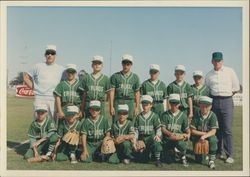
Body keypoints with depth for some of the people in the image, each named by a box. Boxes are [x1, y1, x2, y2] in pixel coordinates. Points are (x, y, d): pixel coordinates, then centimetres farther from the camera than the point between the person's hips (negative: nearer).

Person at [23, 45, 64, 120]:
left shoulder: (61, 69, 11)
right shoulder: (38, 66, 11)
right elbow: (26, 77, 16)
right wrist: (33, 87, 5)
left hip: (54, 99, 1)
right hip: (40, 99, 0)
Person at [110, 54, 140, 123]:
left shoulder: (135, 77, 10)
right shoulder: (115, 76, 4)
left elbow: (137, 93, 10)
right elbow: (112, 92, 1)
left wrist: (137, 107, 4)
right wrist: (111, 106, -5)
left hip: (130, 103, 2)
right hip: (118, 102, -1)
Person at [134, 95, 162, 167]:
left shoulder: (154, 116, 3)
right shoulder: (139, 117, 10)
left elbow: (158, 128, 1)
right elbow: (136, 130, 12)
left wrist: (158, 135, -18)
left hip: (152, 137, -2)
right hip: (142, 139, 2)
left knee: (156, 141, -38)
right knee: (143, 159, -7)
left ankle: (157, 159, -17)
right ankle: (147, 153, 29)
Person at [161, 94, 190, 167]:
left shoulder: (183, 115, 8)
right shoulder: (165, 115, 3)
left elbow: (187, 128, 9)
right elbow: (162, 128, -3)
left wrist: (188, 134, -13)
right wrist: (170, 134, -21)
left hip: (180, 137, 0)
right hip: (167, 139, 0)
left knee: (181, 144, -38)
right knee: (169, 161, -7)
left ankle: (183, 157, -3)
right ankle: (171, 152, 31)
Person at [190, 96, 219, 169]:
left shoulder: (212, 115, -12)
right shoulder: (196, 115, -9)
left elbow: (213, 131, -20)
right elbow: (192, 131, -10)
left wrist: (205, 136, -36)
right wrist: (203, 133, -19)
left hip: (209, 136, 0)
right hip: (198, 136, 0)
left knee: (213, 139, -35)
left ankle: (211, 160, -17)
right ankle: (198, 157, 26)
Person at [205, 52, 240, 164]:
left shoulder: (229, 71, 4)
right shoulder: (209, 75, 10)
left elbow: (236, 88, 6)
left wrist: (226, 94, 3)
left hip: (227, 101, -3)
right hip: (214, 102, 3)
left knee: (227, 129, -6)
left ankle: (230, 155, -2)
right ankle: (218, 152, 17)